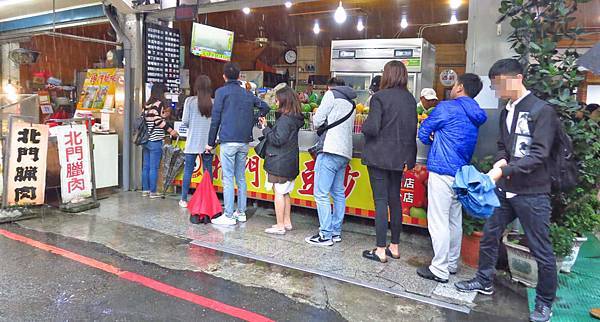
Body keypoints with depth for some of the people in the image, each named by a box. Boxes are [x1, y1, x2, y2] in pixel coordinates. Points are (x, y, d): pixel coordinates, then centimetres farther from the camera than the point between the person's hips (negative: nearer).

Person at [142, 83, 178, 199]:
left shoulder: (147, 105, 13)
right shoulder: (159, 104, -9)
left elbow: (144, 120, 14)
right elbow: (158, 121, -17)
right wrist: (171, 131, -12)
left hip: (145, 139, 8)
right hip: (155, 140, -8)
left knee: (146, 166, 12)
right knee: (154, 167, -2)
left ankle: (145, 190, 20)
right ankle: (153, 192, 3)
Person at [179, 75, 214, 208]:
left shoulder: (190, 101, -5)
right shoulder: (214, 103, -3)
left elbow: (185, 121, -4)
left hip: (193, 141, -1)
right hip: (208, 142, 1)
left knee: (188, 170, 8)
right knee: (208, 171, 9)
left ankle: (184, 200, 14)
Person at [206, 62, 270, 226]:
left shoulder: (221, 92, -2)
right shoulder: (247, 93, 13)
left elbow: (215, 119, -5)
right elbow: (265, 107, 17)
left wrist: (211, 142, 0)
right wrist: (252, 123, 22)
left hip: (228, 140, -5)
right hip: (244, 142, 6)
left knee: (228, 178, -2)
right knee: (241, 177, 13)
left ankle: (229, 216, 0)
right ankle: (241, 212, 19)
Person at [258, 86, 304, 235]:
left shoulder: (285, 119, -17)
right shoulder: (294, 119, 12)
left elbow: (278, 140, -19)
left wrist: (265, 129, -6)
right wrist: (267, 127, 11)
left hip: (280, 163, -9)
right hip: (290, 162, 9)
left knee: (279, 193, -2)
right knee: (285, 193, 16)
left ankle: (280, 226, 4)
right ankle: (287, 222, 24)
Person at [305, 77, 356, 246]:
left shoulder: (331, 94, 2)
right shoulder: (351, 103, 25)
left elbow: (317, 121, -4)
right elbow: (350, 128, 20)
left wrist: (318, 125, 17)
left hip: (330, 151, -9)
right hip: (345, 153, 9)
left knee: (321, 194, -6)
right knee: (338, 193, 13)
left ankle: (326, 235, -5)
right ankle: (336, 232, 18)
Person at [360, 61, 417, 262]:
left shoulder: (380, 97, -13)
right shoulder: (410, 99, 7)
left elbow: (371, 128, -19)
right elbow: (413, 128, 9)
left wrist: (364, 126, 3)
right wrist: (409, 158, 15)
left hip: (380, 156, -6)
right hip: (399, 157, 6)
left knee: (381, 201, -2)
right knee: (395, 199, 13)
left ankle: (381, 250, 4)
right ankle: (394, 247, 23)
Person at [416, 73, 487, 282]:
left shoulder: (447, 107, -9)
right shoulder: (475, 116, 15)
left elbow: (423, 133, -2)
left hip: (442, 171, -8)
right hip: (461, 172, 9)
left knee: (438, 222, -3)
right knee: (454, 221, 15)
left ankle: (440, 270, 3)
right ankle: (452, 264, 26)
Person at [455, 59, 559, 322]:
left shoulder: (542, 111, -10)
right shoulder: (506, 112, 11)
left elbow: (539, 154, -18)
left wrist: (503, 170, -25)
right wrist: (500, 161, -5)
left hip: (532, 193, -7)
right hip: (504, 189, 7)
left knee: (541, 250, 5)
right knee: (489, 236, 14)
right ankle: (484, 281, 34)